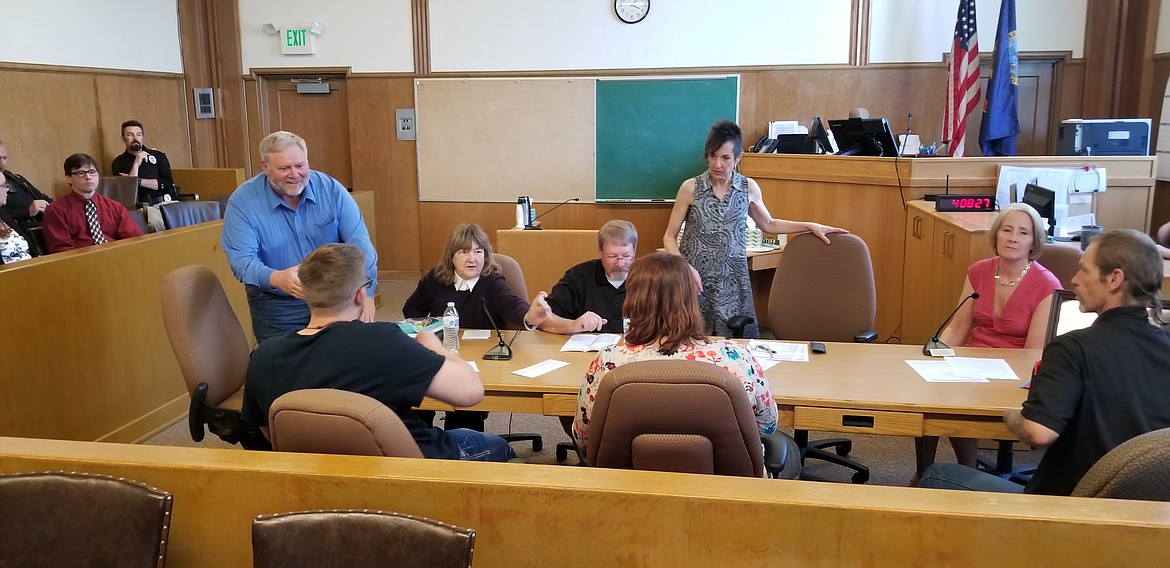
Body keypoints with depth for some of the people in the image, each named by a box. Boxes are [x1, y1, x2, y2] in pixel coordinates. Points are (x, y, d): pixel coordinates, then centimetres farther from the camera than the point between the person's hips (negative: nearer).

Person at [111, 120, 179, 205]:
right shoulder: (118, 163, 11)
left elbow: (168, 183, 3)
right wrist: (136, 164, -6)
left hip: (167, 202, 2)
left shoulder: (158, 156, 14)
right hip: (142, 206, -2)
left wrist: (138, 181, -3)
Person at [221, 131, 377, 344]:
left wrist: (366, 293, -24)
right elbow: (242, 259, -18)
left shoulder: (331, 189, -7)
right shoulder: (242, 202, -10)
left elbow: (359, 242, -11)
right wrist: (277, 279, -39)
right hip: (277, 308, -1)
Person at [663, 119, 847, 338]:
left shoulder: (749, 188, 4)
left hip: (732, 281, 2)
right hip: (695, 279, -2)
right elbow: (670, 236, 1)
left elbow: (768, 224, 21)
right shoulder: (691, 188, -4)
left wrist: (811, 226, 15)